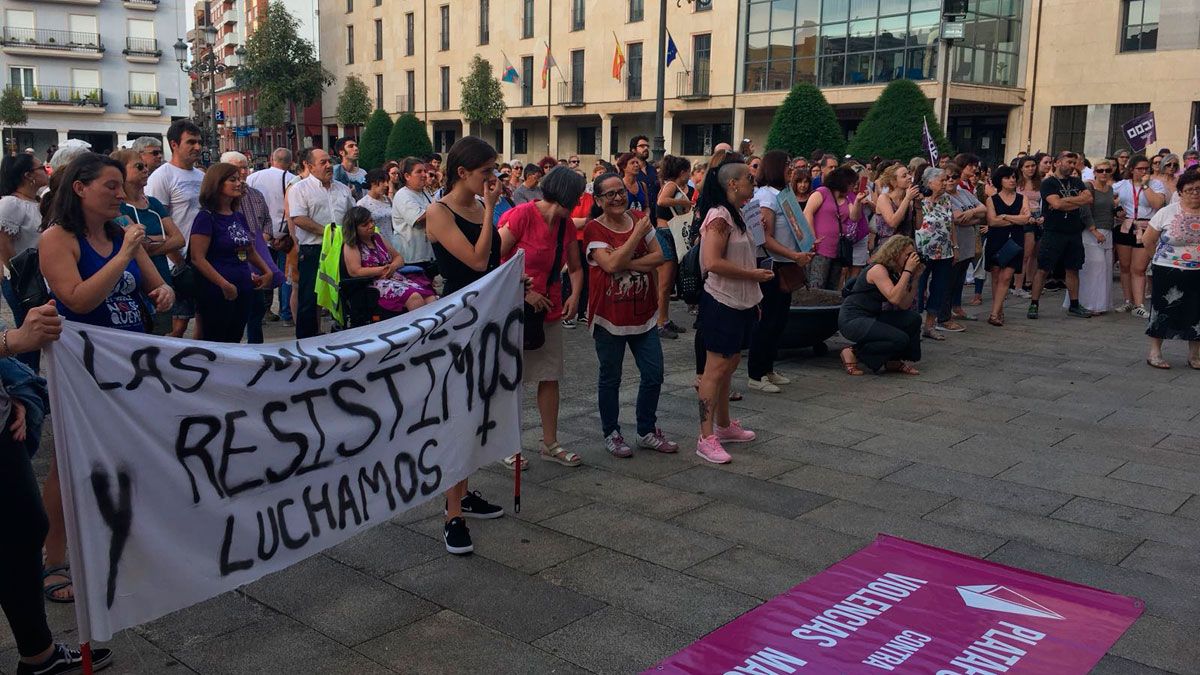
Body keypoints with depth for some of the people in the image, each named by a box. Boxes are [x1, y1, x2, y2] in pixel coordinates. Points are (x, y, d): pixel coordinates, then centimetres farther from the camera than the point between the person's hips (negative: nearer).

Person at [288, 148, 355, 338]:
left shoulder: (342, 189, 16)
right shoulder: (299, 189, -2)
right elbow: (299, 219, -13)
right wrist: (327, 232, -16)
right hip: (312, 252, -5)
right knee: (309, 298, -2)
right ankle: (305, 342, 6)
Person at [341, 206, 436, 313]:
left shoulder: (378, 237, 21)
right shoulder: (351, 246, 3)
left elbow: (399, 258, 23)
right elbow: (355, 272, -10)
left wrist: (393, 266, -2)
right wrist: (382, 270, -9)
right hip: (374, 285, -6)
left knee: (431, 299, -25)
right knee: (414, 297, -35)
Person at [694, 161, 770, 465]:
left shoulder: (735, 216, 15)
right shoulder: (719, 217, -16)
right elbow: (713, 263, -26)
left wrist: (753, 300, 18)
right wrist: (753, 274, -17)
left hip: (739, 303, 10)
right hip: (722, 303, -10)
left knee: (729, 366, 17)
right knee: (716, 368, -6)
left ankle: (724, 426, 29)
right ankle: (706, 438, -2)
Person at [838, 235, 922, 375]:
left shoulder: (894, 272, 12)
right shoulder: (878, 269, -15)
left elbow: (904, 306, 5)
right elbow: (894, 298, -28)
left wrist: (915, 277, 2)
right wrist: (907, 271, -21)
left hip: (872, 318, 9)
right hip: (852, 320, -9)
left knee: (913, 319, -1)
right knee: (900, 339, -21)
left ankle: (894, 361, 11)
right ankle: (853, 353, -8)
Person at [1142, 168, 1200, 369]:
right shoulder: (1168, 213, -5)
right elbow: (1147, 240, 2)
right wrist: (1165, 254, 5)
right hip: (1169, 272, -2)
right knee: (1163, 310, 4)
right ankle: (1154, 352, 16)